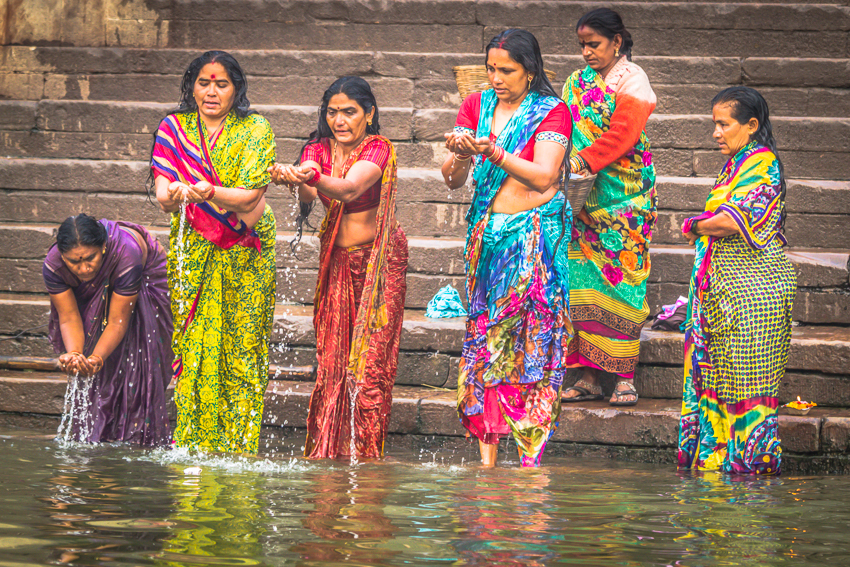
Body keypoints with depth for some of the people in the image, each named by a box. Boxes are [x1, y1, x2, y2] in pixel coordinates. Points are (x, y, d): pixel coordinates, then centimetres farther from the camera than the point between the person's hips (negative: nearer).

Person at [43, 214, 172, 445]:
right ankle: (93, 434, -4)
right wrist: (74, 355, -46)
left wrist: (96, 358, -51)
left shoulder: (127, 255, -42)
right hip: (94, 293, 3)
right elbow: (69, 318, -27)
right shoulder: (53, 265, -32)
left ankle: (138, 433, -9)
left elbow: (117, 322, -37)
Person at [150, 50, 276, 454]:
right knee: (192, 347, -4)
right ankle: (191, 445, 0)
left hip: (245, 255, -2)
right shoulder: (173, 129, 3)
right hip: (192, 251, 2)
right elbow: (163, 195, -7)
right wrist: (173, 195, -32)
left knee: (242, 348, -4)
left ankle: (238, 447, -1)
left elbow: (251, 196, -14)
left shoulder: (256, 130, -3)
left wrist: (209, 193, -33)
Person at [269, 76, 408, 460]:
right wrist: (294, 180, -45)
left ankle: (364, 455, -2)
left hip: (379, 259, -4)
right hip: (336, 259, 4)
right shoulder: (318, 150, 0)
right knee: (331, 358, -1)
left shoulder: (378, 149, -12)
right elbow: (307, 196, -21)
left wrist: (312, 176, -52)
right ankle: (326, 453, 4)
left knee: (370, 360, -8)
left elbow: (350, 189, -33)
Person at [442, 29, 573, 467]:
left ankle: (530, 459, -6)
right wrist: (459, 155, -18)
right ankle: (486, 459, 0)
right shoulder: (476, 106, 9)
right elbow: (452, 180, 4)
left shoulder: (551, 111, -2)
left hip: (534, 235, -4)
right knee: (483, 336, -2)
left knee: (532, 342, -9)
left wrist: (494, 153, -27)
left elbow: (543, 176, -15)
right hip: (486, 231, 4)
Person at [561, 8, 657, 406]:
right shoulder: (577, 82, 16)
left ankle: (625, 377, -4)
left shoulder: (631, 79, -3)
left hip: (623, 195, -5)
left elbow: (622, 134, -14)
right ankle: (588, 376, 2)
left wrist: (582, 161, -23)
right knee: (584, 278, 0)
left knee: (619, 276, -7)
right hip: (583, 198, 5)